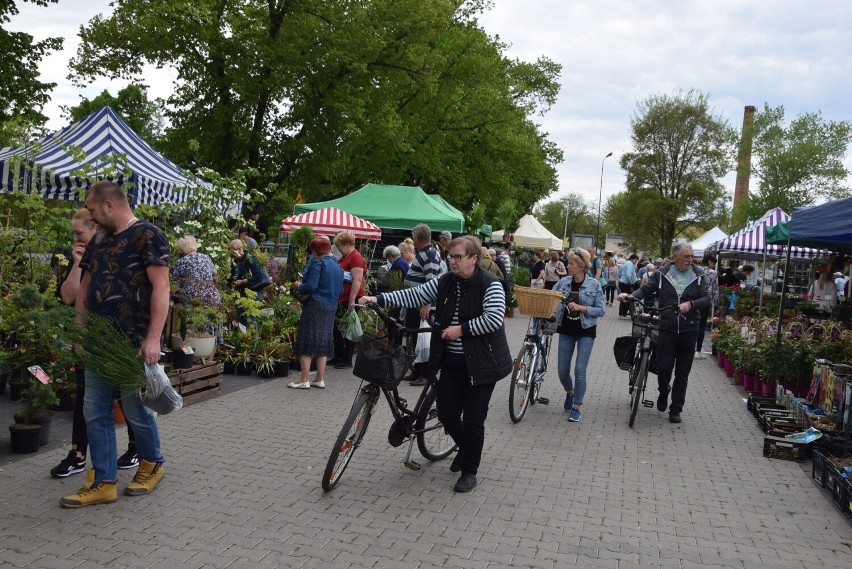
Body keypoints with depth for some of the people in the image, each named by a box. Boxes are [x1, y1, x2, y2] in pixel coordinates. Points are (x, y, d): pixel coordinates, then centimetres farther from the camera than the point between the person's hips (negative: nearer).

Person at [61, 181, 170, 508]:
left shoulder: (146, 235, -10)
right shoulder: (98, 240, 14)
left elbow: (160, 288, -16)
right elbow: (85, 288, 19)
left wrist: (153, 338, -22)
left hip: (133, 343, -7)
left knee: (135, 409, 5)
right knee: (95, 413, 7)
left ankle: (152, 465, 28)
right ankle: (103, 484, 16)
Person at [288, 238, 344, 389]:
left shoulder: (317, 263, -11)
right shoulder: (338, 266, 13)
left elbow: (311, 286, -19)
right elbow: (340, 291, 16)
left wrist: (299, 286, -1)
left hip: (315, 306, -7)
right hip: (331, 307, 8)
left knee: (307, 341, -1)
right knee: (323, 341, 13)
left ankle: (304, 380, -1)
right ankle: (320, 379, 16)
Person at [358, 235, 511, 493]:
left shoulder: (490, 284, -12)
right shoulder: (444, 283, 4)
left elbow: (494, 318, -24)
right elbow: (415, 295, -3)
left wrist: (461, 329, -22)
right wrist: (379, 299, -13)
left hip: (480, 364, -5)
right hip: (451, 362, 5)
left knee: (473, 419, 2)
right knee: (446, 414, 8)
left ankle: (469, 471, 21)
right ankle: (465, 448, 40)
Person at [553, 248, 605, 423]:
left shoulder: (594, 285, -9)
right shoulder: (563, 282, -1)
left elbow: (600, 310, -9)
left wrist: (581, 308, -21)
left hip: (585, 331, -3)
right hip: (566, 330, 3)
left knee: (580, 370, -8)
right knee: (563, 371, 7)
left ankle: (576, 407, 6)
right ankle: (570, 392, 39)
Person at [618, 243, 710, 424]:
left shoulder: (699, 275, 1)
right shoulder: (662, 274, 2)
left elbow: (707, 298, -3)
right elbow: (646, 289, 1)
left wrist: (691, 304, -21)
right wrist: (630, 295, -17)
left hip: (689, 330, 0)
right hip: (667, 328, 0)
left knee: (682, 373, 7)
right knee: (663, 368, -4)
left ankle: (675, 410, 20)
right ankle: (664, 392, 29)